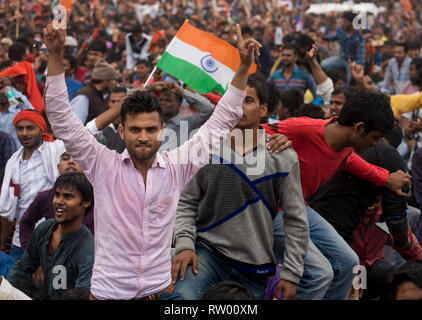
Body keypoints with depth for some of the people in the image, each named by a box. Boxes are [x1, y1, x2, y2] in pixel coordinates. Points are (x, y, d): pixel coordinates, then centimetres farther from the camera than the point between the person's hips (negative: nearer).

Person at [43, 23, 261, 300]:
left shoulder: (176, 167, -1)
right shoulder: (104, 166, -5)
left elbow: (221, 121, 2)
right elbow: (62, 120, -10)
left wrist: (244, 66, -4)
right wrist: (56, 56, -18)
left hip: (161, 291, 2)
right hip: (108, 292, -1)